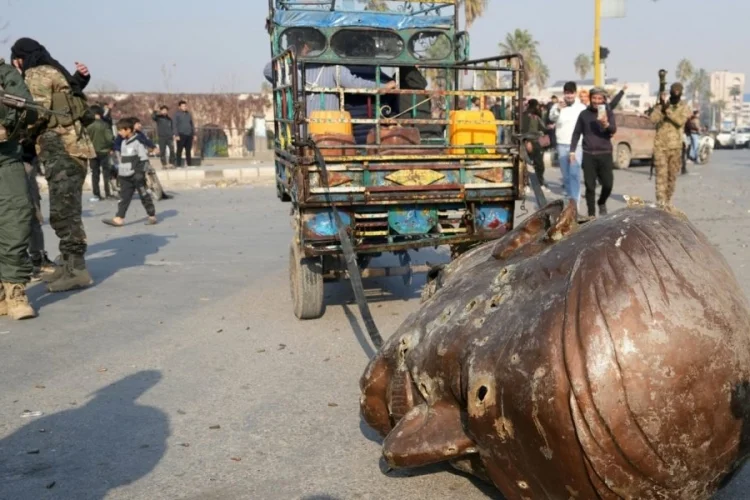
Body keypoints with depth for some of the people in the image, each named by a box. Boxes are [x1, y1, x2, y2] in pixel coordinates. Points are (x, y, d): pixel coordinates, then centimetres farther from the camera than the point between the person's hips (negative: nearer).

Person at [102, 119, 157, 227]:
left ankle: (152, 216, 11)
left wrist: (140, 172, -18)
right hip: (125, 176, 8)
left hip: (136, 176, -8)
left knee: (144, 195, 1)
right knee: (124, 197, 3)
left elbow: (143, 159, -14)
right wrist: (119, 171, 20)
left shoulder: (138, 142, -11)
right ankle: (119, 218, -1)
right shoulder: (124, 142, 14)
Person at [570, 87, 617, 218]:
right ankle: (591, 214, 9)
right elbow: (577, 133, 10)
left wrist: (606, 124, -32)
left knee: (608, 184, -2)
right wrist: (572, 150, 3)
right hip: (588, 154, 0)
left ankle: (602, 203, 28)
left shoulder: (608, 112, 3)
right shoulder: (584, 114, 6)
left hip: (605, 154, 0)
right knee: (590, 186, 1)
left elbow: (614, 130, -10)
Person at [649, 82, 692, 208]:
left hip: (675, 146, 1)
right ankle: (660, 200, -16)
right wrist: (662, 109, -23)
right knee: (661, 173, -11)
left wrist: (667, 111, -20)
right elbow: (653, 119, -9)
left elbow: (680, 120, -15)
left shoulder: (685, 108, 5)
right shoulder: (662, 105, 7)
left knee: (672, 174, 8)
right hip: (660, 144, -1)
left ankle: (668, 200, 19)